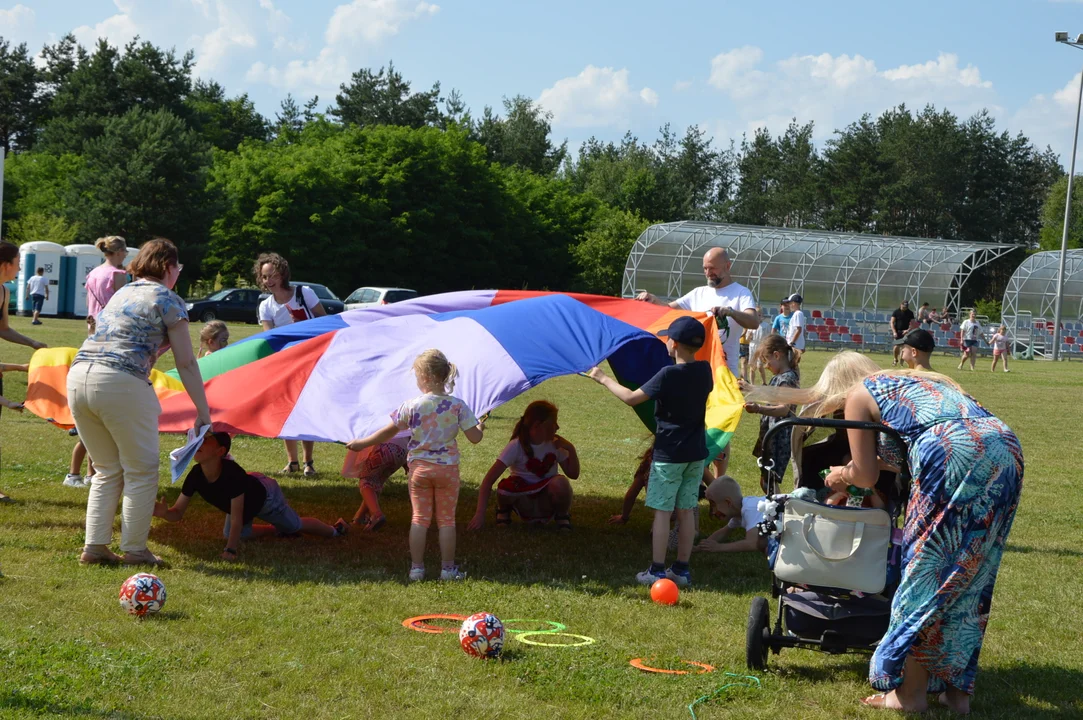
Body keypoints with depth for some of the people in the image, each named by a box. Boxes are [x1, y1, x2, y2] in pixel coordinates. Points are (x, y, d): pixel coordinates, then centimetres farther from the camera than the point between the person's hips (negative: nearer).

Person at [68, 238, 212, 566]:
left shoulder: (122, 294, 25)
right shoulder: (168, 300, 4)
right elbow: (186, 363, 1)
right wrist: (203, 411, 5)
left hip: (78, 376, 7)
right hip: (121, 384, -7)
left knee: (108, 471, 17)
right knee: (141, 471, 7)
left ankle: (94, 547, 13)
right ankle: (134, 549, 9)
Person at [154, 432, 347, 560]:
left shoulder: (232, 473, -47)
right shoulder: (195, 476, -31)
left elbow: (236, 517, -43)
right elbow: (178, 513, -28)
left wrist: (231, 550, -47)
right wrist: (164, 513, -51)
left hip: (264, 495, -6)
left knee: (296, 525, 13)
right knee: (230, 535, 15)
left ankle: (335, 529, 44)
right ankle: (279, 529, 36)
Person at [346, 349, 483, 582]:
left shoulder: (412, 406, -10)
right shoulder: (457, 406, -9)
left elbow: (388, 432, -2)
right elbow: (475, 438, -9)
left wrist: (361, 443, 11)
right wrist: (480, 427, 14)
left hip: (419, 467, 0)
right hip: (447, 467, 0)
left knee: (419, 518, 8)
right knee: (446, 519, 8)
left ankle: (416, 568, 9)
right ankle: (448, 569, 11)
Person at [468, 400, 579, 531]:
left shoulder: (555, 444, -5)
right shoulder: (516, 446, -18)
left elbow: (573, 474, -1)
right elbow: (488, 480, -23)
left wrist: (571, 449, -17)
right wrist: (480, 514, -33)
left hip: (547, 504, 2)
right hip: (524, 504, -2)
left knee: (560, 483, -32)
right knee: (507, 486, -35)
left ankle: (562, 515, -2)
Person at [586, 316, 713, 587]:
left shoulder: (668, 374, -18)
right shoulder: (705, 371, 1)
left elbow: (631, 398, -16)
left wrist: (604, 379, -3)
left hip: (668, 454, -6)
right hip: (696, 453, 6)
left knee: (662, 511, 0)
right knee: (686, 511, 10)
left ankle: (657, 570, 1)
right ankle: (682, 569, 13)